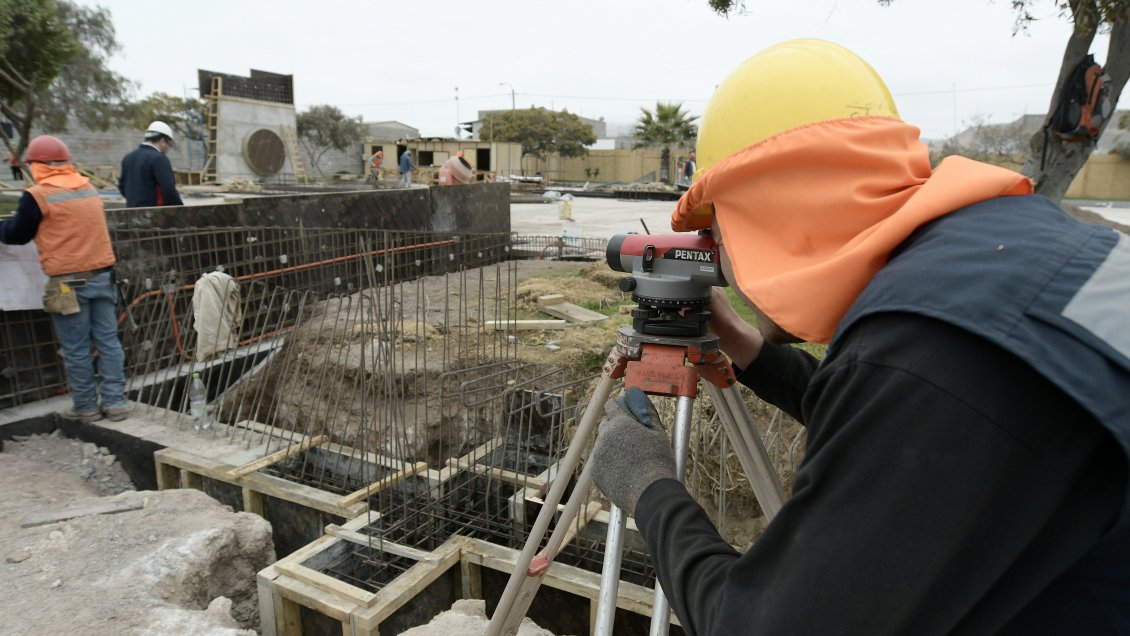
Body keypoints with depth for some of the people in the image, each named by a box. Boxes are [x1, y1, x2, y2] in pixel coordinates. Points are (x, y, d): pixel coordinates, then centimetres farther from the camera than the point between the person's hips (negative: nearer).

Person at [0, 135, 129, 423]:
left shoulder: (38, 195, -9)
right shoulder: (89, 188, 9)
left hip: (68, 282, -5)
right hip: (102, 275, 5)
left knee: (76, 349, 5)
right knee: (108, 341, 8)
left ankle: (86, 407, 15)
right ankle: (115, 403, 11)